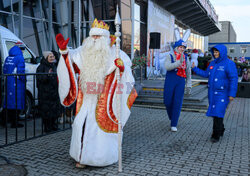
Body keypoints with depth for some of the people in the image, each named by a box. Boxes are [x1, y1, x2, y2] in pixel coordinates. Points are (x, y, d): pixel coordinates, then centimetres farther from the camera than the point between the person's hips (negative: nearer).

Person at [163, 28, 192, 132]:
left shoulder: (186, 58, 9)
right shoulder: (169, 56, 0)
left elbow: (188, 72, 13)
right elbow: (167, 67, -18)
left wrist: (189, 85, 10)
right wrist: (179, 63, -28)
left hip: (180, 82, 1)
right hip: (170, 81, -1)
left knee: (177, 103, -3)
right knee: (168, 102, 2)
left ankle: (174, 125, 4)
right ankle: (172, 117, 33)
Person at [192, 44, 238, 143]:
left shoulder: (229, 64, -11)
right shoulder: (213, 63, 9)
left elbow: (234, 79, -13)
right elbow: (206, 74, 17)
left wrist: (232, 94, -18)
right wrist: (195, 68, 11)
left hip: (222, 93, -7)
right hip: (212, 92, 7)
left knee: (218, 113, -11)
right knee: (214, 112, 13)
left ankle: (216, 135, -2)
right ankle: (220, 130, 31)